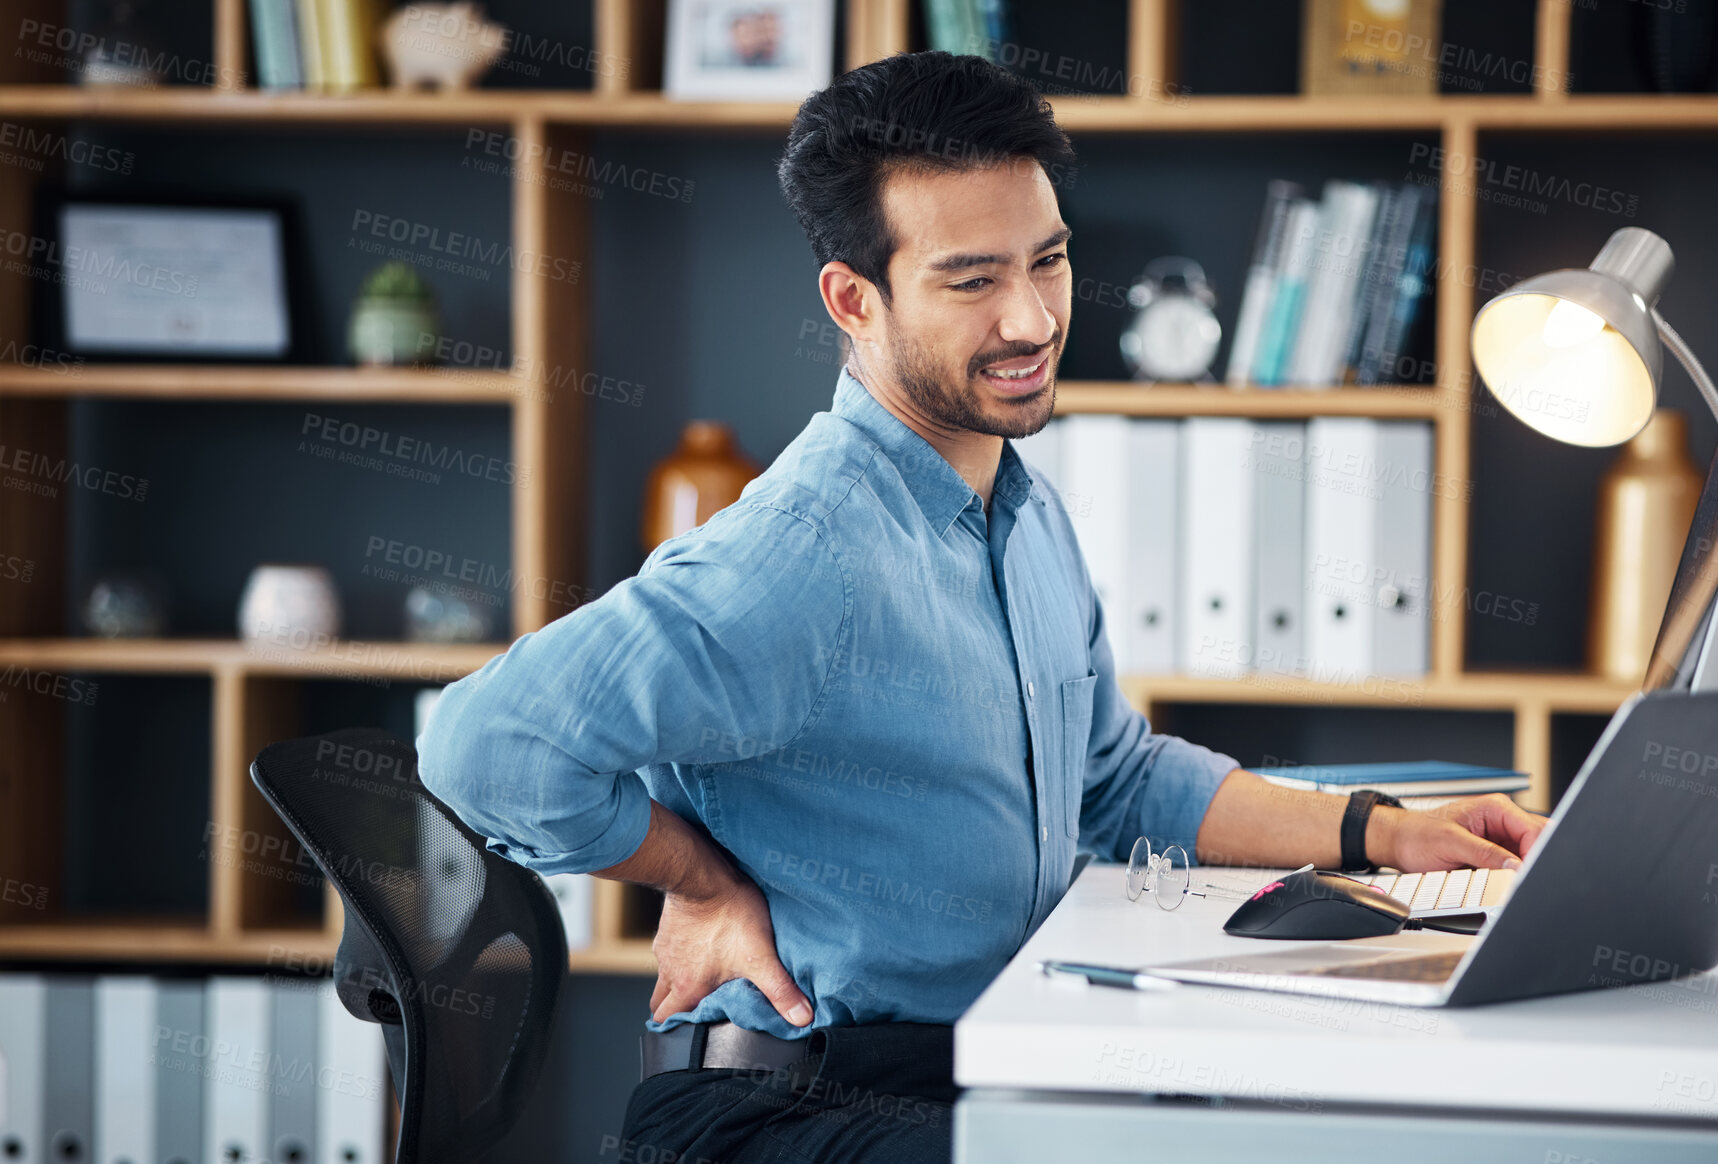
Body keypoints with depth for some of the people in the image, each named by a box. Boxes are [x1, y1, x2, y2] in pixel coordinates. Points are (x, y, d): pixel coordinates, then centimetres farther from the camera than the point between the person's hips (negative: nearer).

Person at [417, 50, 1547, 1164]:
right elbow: (493, 744, -29)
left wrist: (1379, 832, 15)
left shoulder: (1029, 513, 13)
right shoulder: (808, 553, -21)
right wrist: (708, 885, -15)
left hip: (1003, 1071, 9)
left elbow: (1117, 777, 25)